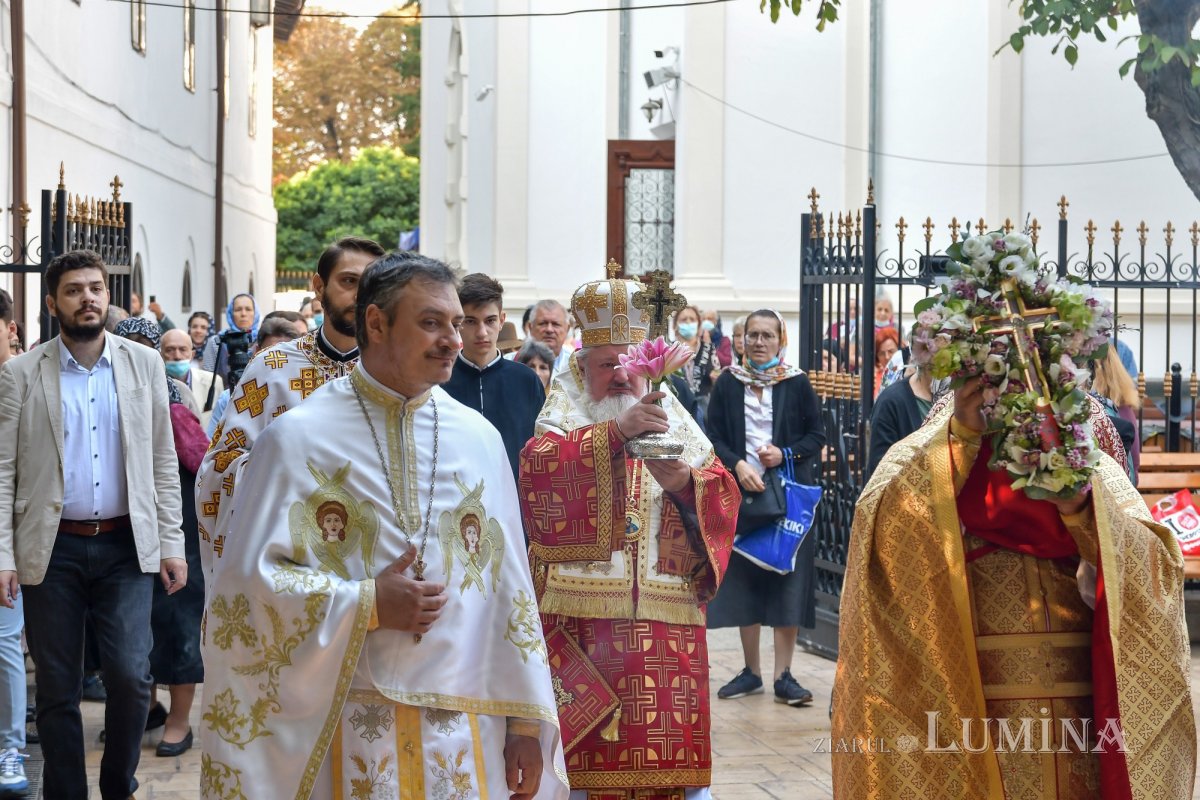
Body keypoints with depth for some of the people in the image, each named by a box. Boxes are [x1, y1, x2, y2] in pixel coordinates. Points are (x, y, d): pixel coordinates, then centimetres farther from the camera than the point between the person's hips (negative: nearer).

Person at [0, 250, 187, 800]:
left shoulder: (144, 364, 6)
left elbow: (163, 462, 7)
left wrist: (171, 543, 2)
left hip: (127, 547, 1)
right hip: (51, 549, -1)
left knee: (131, 675, -8)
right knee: (57, 688, 5)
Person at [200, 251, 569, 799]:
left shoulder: (479, 440, 6)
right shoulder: (298, 437, -5)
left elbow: (508, 584, 6)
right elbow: (252, 577, -7)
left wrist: (526, 722, 4)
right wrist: (366, 605, -15)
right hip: (343, 727, -3)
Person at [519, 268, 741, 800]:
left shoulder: (674, 424, 15)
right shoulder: (565, 420, 7)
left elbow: (724, 500, 5)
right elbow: (536, 470, -16)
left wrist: (686, 482, -16)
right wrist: (615, 431, -25)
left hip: (666, 618, 2)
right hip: (582, 619, -2)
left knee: (665, 757, 1)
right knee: (586, 753, -4)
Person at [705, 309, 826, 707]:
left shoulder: (797, 383, 0)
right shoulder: (728, 383, 4)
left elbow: (817, 434, 2)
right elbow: (713, 436, 2)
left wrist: (785, 454, -13)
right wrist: (737, 464, -14)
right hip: (741, 491, 2)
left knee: (787, 580, -2)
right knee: (744, 579, 5)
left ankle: (783, 675, 4)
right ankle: (751, 671, 15)